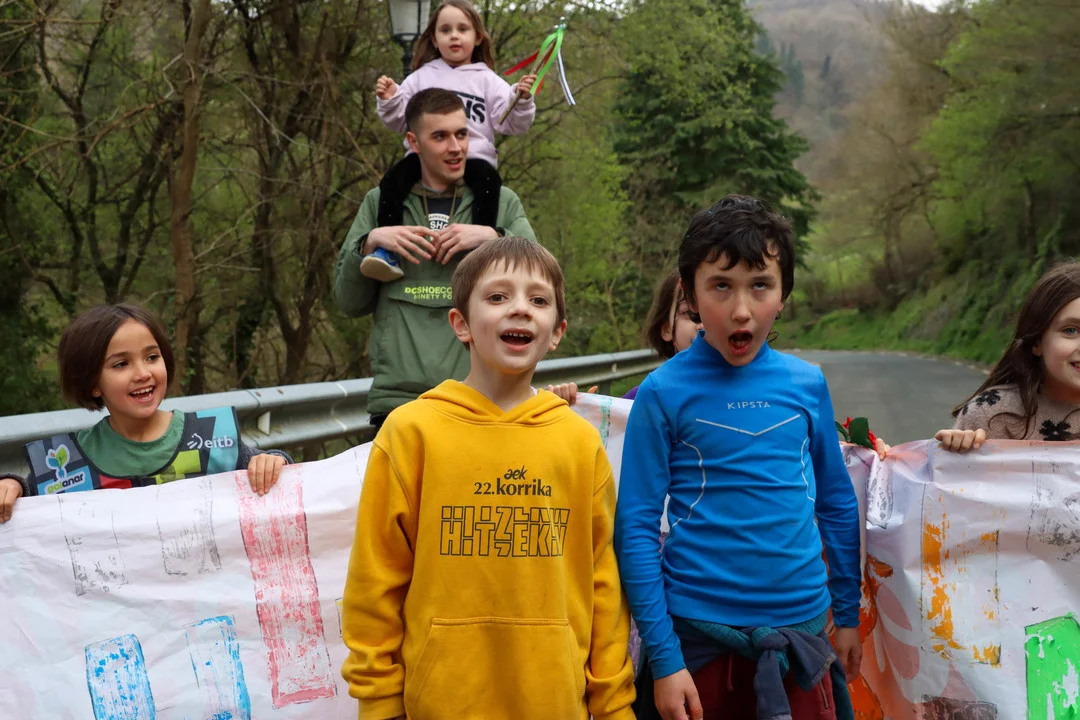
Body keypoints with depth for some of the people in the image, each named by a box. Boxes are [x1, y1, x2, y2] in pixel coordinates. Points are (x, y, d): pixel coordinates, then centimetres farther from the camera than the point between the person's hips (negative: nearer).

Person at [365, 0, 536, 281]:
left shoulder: (488, 81, 13)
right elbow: (400, 122, 16)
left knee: (488, 179, -34)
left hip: (475, 157, -1)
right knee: (393, 179, -27)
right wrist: (388, 101, -3)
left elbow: (510, 123, 5)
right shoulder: (421, 77, 17)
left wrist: (522, 100, -13)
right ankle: (387, 250, -30)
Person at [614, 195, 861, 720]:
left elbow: (838, 504, 10)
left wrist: (849, 615, 12)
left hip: (801, 630, 3)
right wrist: (662, 657, -11)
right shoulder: (664, 392, -9)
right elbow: (636, 529, -9)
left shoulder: (807, 384, 0)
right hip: (699, 635, -3)